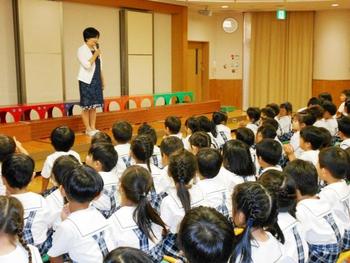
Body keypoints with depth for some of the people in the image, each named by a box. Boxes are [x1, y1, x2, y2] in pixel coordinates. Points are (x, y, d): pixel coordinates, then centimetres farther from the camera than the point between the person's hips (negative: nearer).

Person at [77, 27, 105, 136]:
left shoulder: (96, 49, 14)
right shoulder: (82, 50, -6)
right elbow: (87, 65, -18)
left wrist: (102, 80, 14)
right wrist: (95, 55, -13)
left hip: (96, 80, 6)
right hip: (86, 81, -6)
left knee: (94, 106, 8)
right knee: (86, 106, -2)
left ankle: (93, 128, 14)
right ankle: (88, 129, 5)